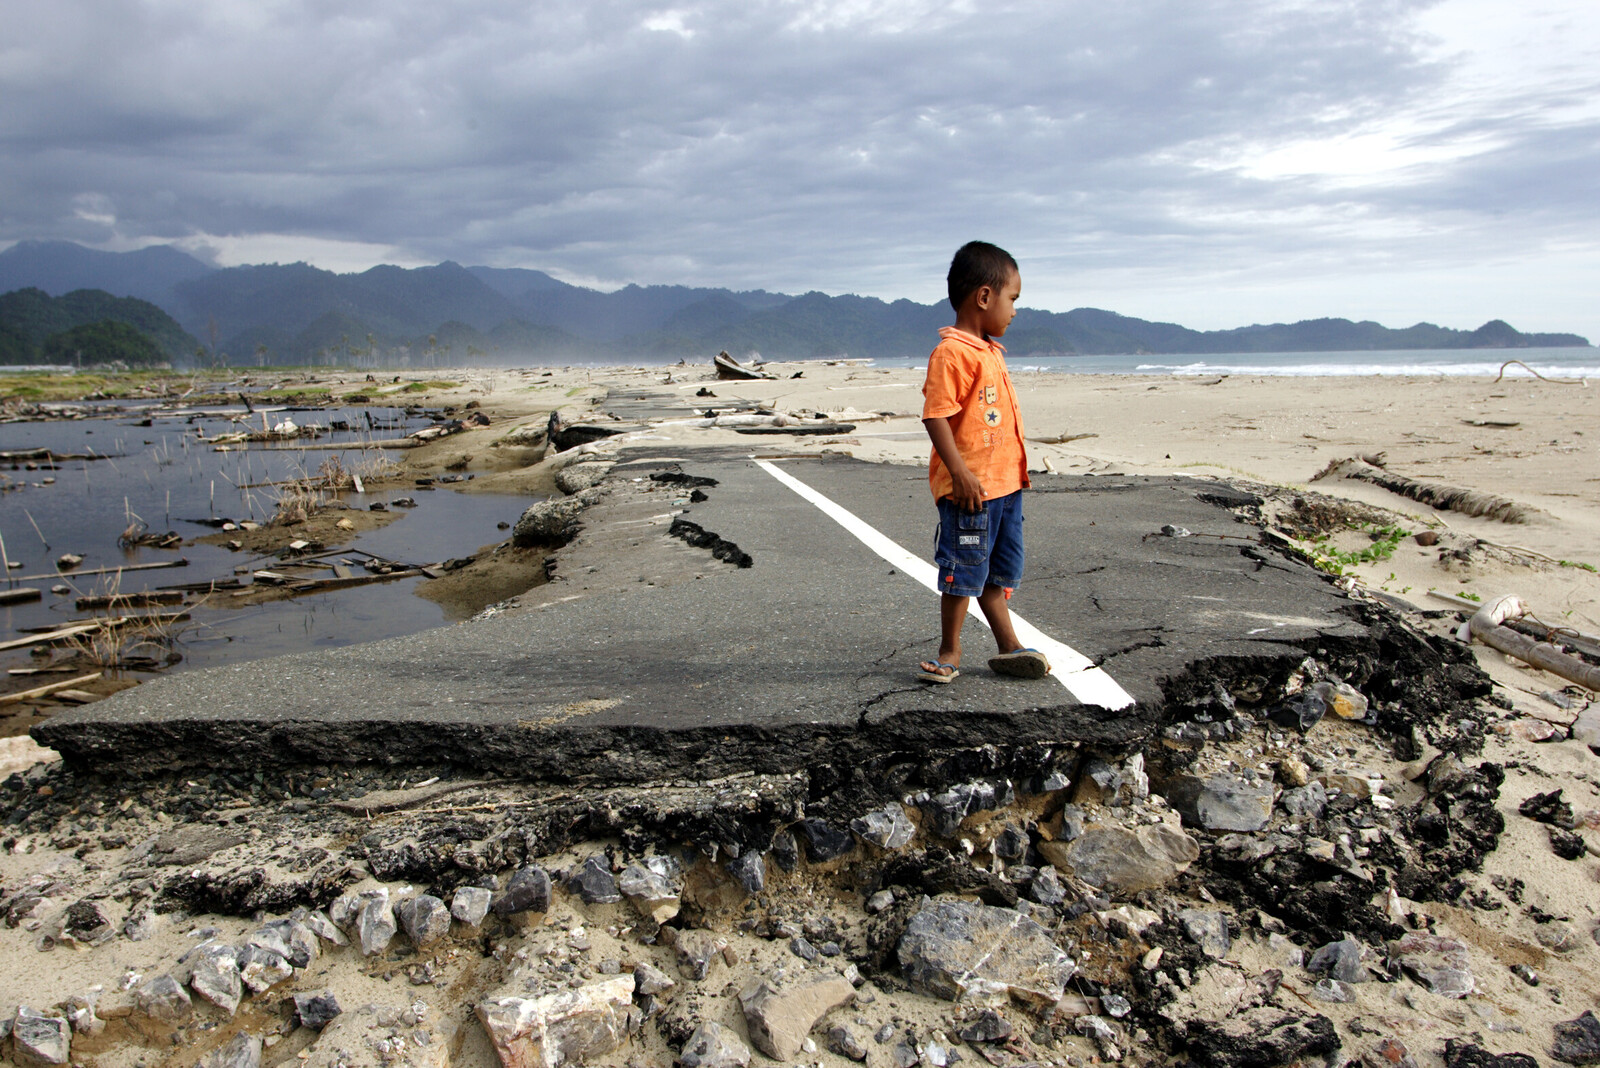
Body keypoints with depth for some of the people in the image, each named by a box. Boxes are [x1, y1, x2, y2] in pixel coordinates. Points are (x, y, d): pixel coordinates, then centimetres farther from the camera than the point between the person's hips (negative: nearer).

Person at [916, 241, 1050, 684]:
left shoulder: (990, 351, 15)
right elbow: (936, 415, -21)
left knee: (998, 572, 16)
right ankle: (950, 652, 16)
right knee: (963, 572, 1)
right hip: (969, 487, -9)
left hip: (1005, 482, 9)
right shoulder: (952, 352, -15)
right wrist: (960, 473, -26)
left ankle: (1008, 647, 26)